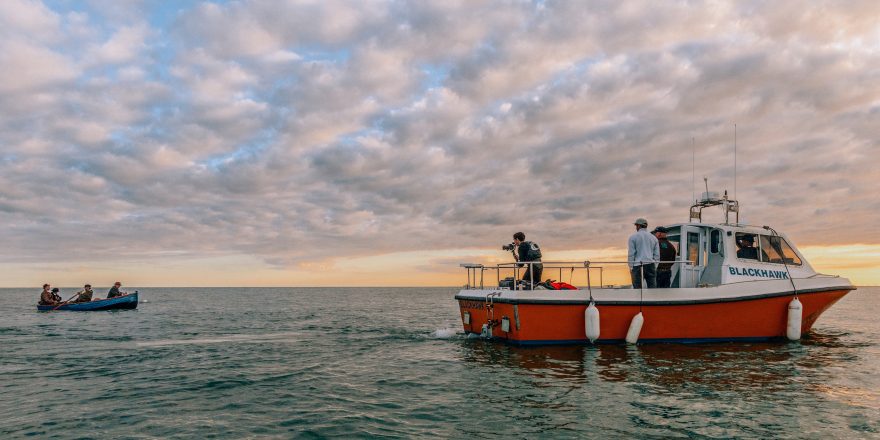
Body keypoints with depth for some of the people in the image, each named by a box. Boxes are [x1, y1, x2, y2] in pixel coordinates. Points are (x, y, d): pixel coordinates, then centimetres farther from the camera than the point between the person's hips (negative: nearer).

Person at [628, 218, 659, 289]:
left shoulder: (633, 237, 1)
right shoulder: (653, 238, 14)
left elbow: (631, 254, -5)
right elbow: (657, 255, 11)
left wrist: (631, 267, -1)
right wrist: (655, 266, 16)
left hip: (638, 266, -4)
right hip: (650, 265, 4)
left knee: (638, 289, -2)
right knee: (652, 288, 3)